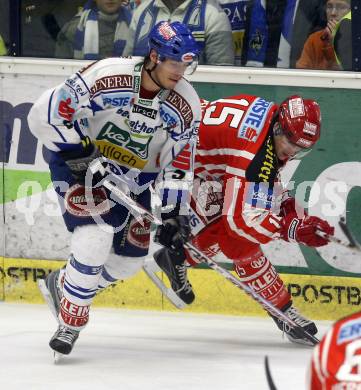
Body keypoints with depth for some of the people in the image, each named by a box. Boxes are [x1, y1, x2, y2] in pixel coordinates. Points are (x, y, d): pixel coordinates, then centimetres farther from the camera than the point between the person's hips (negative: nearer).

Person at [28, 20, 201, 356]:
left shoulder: (185, 105, -13)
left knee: (129, 259, 4)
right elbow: (45, 114, -24)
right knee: (96, 235, -25)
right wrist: (82, 153, -26)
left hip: (136, 179, 6)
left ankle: (63, 284, 31)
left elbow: (178, 163, -4)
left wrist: (173, 211, -14)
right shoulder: (107, 76, -27)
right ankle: (71, 322, -11)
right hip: (81, 165, -6)